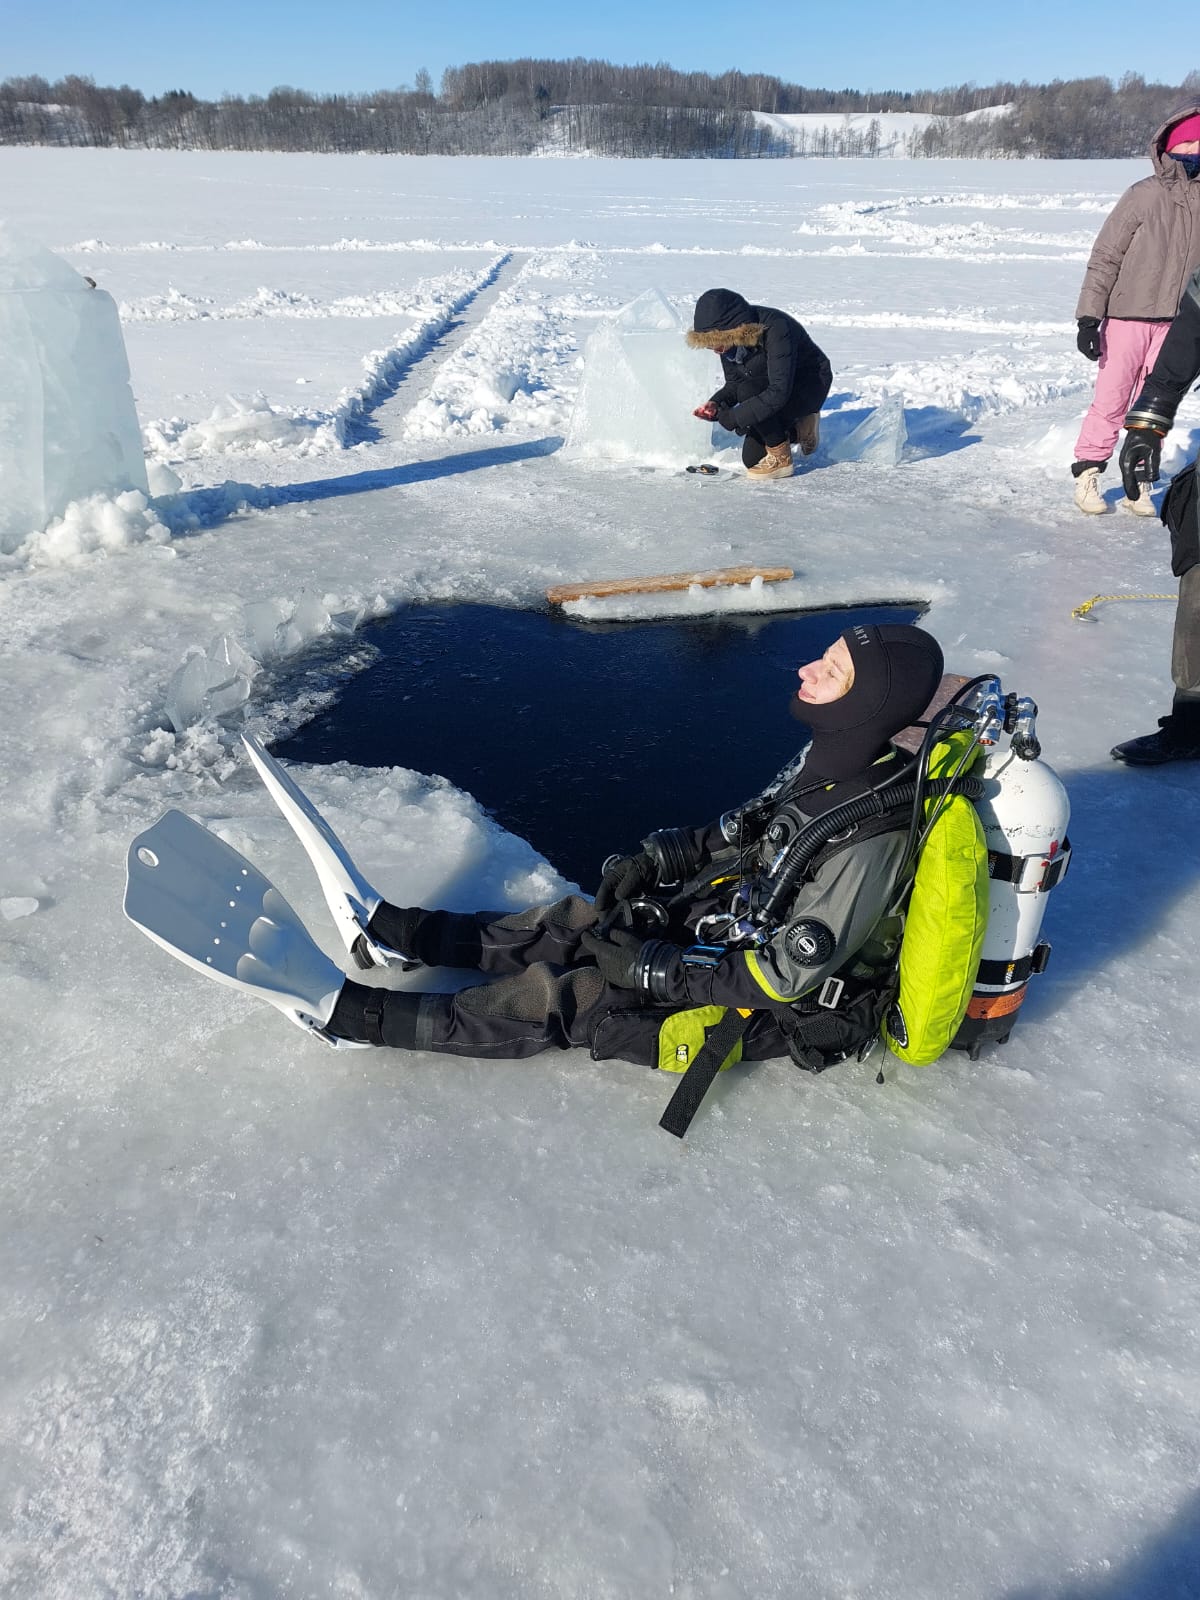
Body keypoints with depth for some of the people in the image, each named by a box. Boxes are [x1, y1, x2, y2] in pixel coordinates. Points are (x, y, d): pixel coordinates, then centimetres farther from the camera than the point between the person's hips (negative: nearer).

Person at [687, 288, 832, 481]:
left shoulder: (775, 329, -34)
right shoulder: (728, 341, -13)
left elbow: (779, 392, -40)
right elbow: (733, 384, 0)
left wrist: (734, 417, -38)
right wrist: (716, 403, -21)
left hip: (811, 385, -7)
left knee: (748, 392, -33)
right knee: (751, 459, 0)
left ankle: (780, 458, -17)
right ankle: (800, 429, 21)